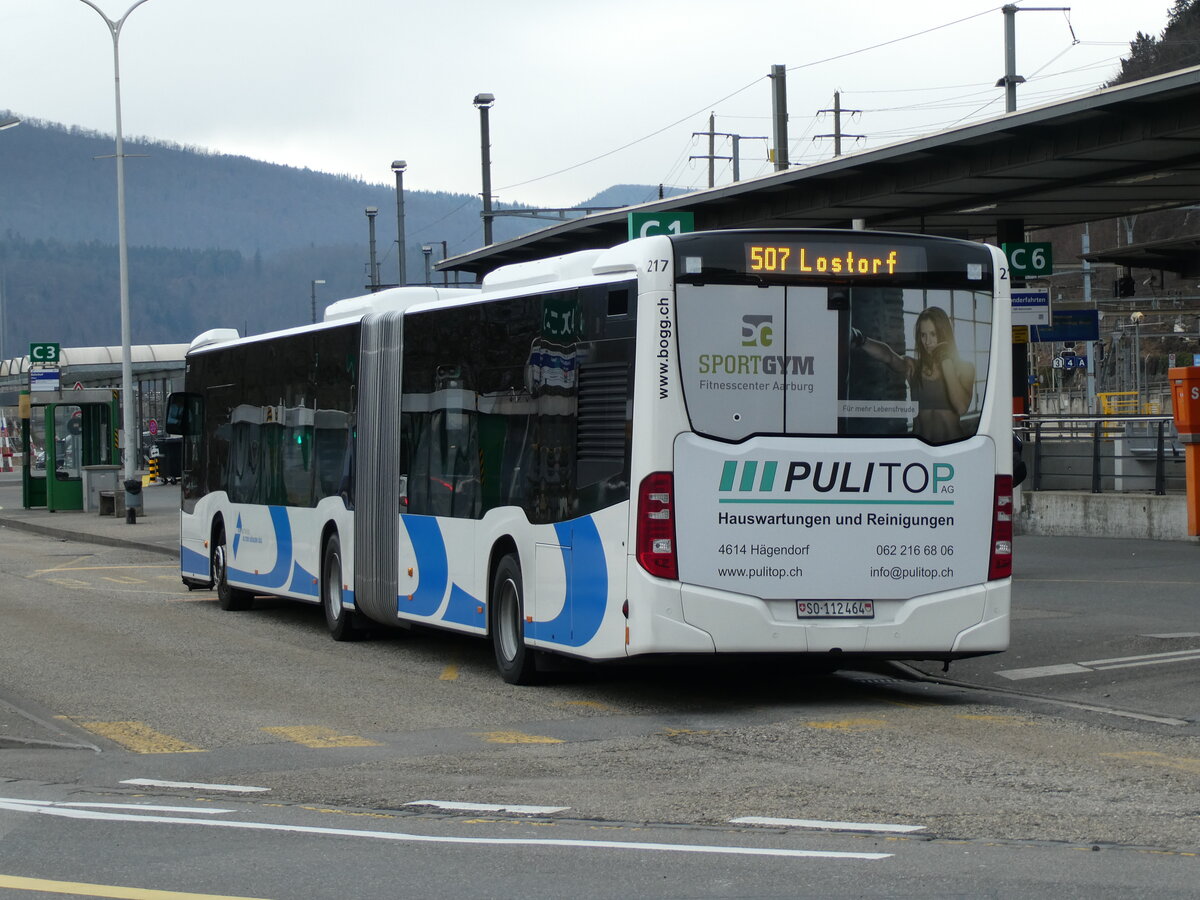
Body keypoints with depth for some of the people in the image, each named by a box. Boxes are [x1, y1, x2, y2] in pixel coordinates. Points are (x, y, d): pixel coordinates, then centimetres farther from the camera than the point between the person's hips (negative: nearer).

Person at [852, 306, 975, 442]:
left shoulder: (964, 368, 6)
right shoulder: (912, 367, 7)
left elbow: (961, 408, -10)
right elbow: (886, 356, -14)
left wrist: (947, 364, -6)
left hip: (953, 441, -1)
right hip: (920, 444, 1)